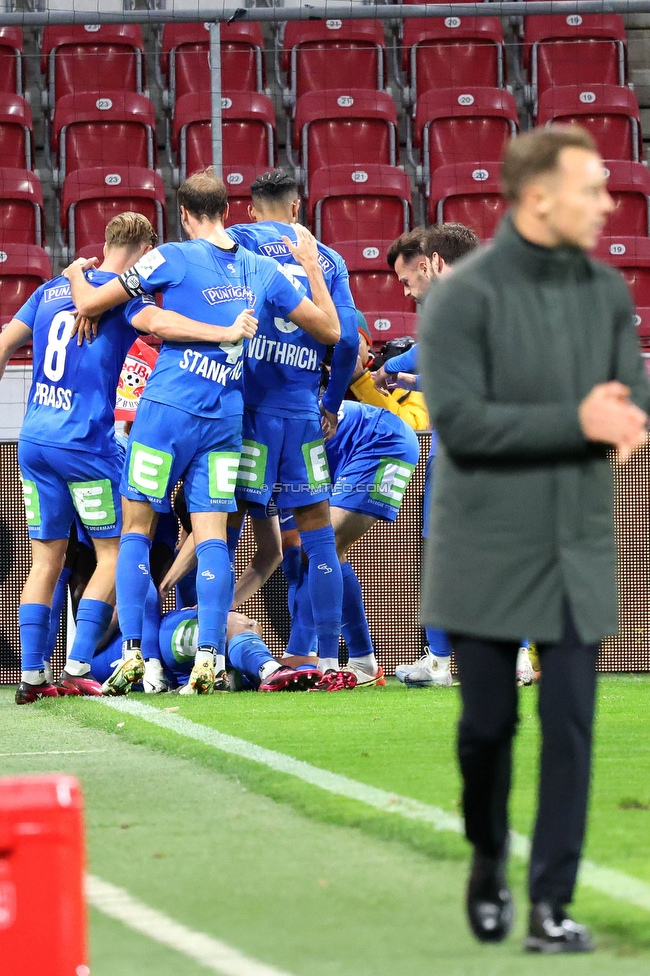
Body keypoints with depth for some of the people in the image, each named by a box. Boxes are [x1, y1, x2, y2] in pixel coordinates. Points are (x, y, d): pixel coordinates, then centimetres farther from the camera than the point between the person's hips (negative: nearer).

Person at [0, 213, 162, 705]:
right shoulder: (122, 294, -5)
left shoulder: (50, 290, 15)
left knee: (46, 559, 10)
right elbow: (157, 323, -24)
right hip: (87, 442, -6)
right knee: (114, 553, 4)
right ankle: (77, 669, -4)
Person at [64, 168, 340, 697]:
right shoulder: (264, 270, 8)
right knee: (212, 535, 3)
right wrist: (312, 268, 27)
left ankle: (132, 652, -4)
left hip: (167, 411, -3)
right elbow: (329, 330, 16)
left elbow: (89, 303, 0)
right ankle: (210, 658, -9)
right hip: (226, 418, 4)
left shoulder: (173, 258, -5)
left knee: (137, 529, 5)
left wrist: (75, 274, 22)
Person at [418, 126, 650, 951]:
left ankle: (552, 902, 2)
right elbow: (458, 420, -18)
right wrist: (577, 421, -23)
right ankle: (488, 863, 31)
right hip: (487, 557, -3)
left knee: (570, 724, -2)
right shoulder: (463, 297, -11)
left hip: (579, 552, 4)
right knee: (487, 722, 6)